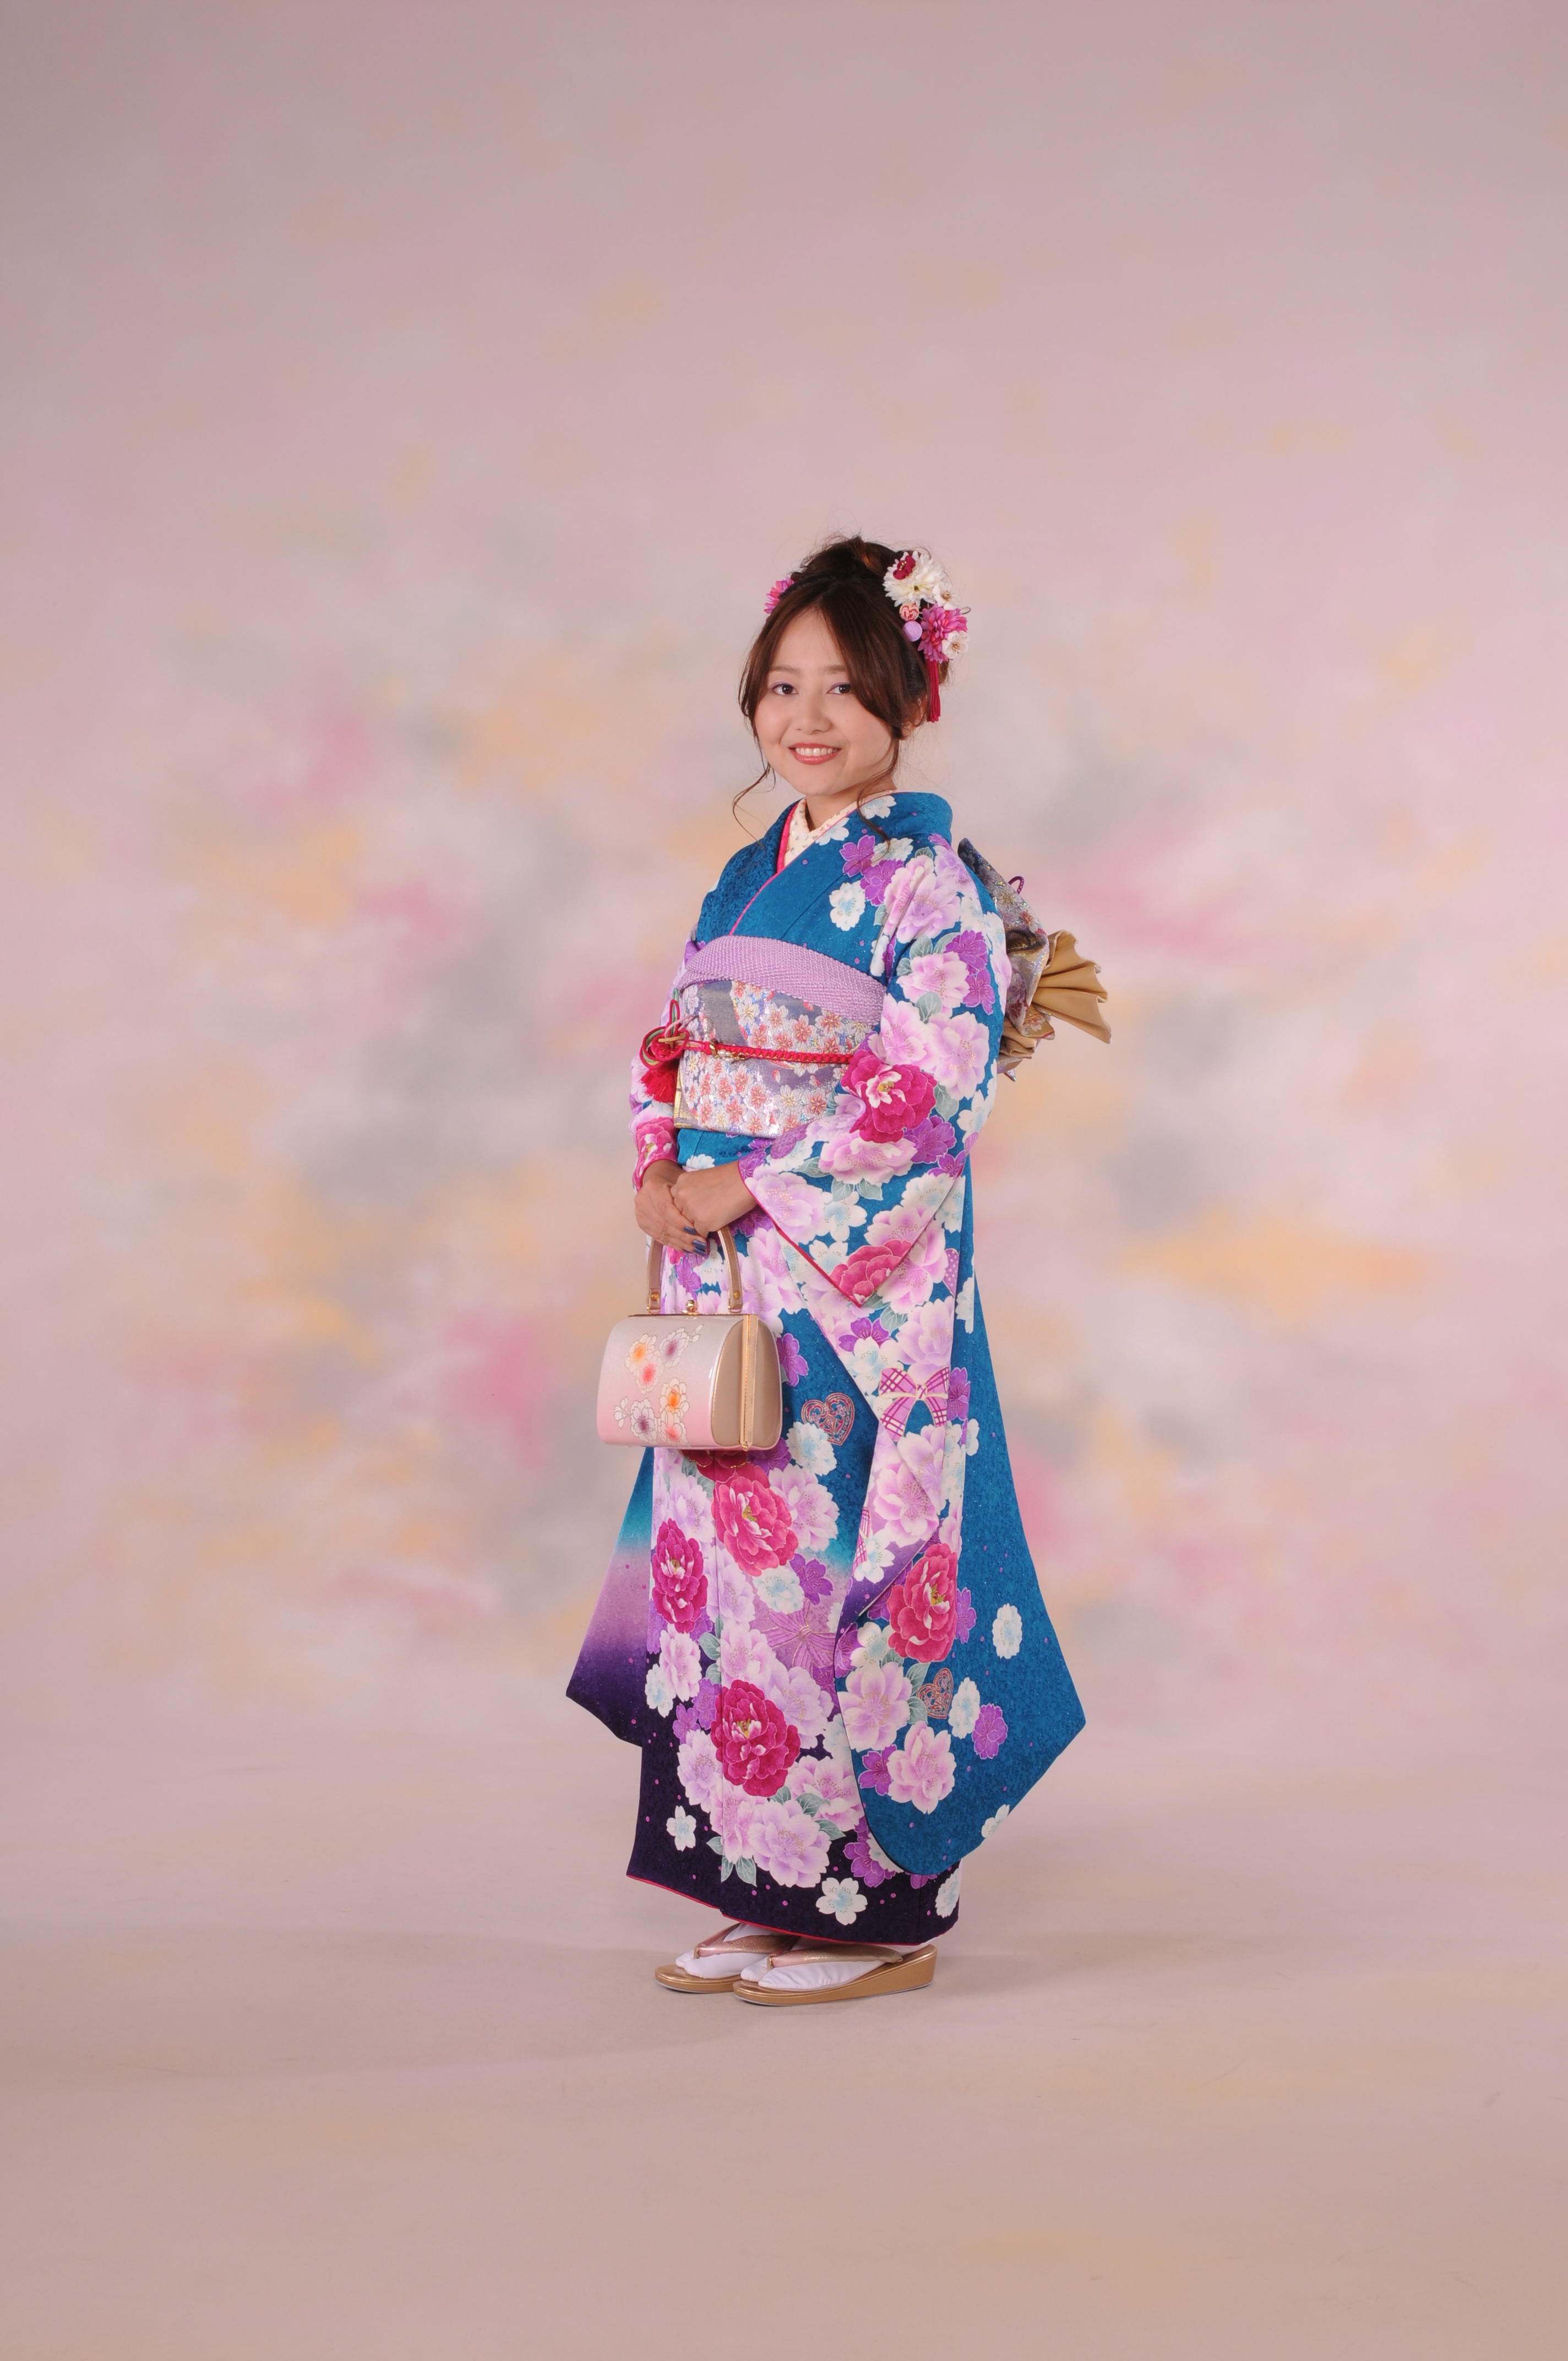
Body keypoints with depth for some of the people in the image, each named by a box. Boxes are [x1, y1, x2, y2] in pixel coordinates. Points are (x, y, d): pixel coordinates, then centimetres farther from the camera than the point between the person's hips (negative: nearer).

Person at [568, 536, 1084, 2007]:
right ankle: (767, 1895, 20)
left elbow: (931, 1087, -17)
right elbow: (673, 1051, 18)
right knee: (725, 1544, 8)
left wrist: (747, 1188, -16)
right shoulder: (748, 876, 15)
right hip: (723, 1274, 8)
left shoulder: (929, 881, -8)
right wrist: (658, 1175, -2)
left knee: (840, 1549, -5)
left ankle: (879, 1911, 9)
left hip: (859, 1280, -7)